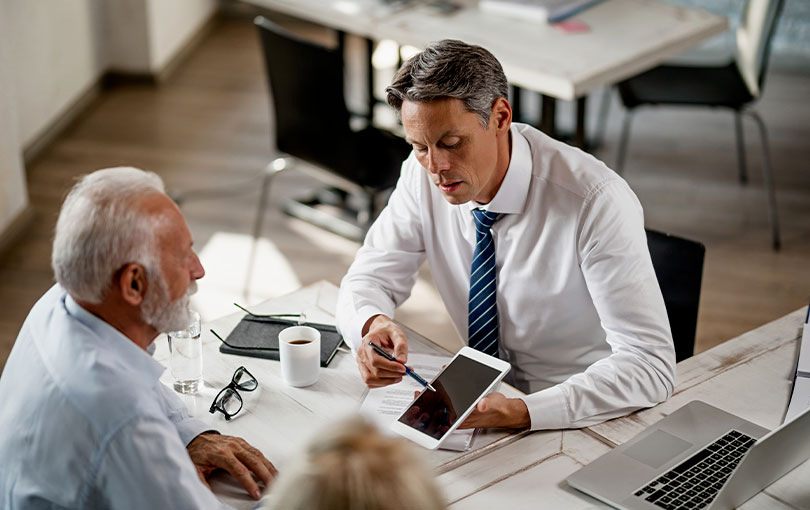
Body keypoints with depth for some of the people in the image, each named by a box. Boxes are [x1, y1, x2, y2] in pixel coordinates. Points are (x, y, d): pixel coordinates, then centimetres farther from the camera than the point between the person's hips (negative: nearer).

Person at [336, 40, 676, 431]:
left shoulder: (596, 201, -24)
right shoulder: (424, 173, -8)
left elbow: (649, 365, -27)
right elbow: (369, 279, 2)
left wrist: (518, 412, -38)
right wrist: (373, 324, -23)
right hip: (486, 396, 5)